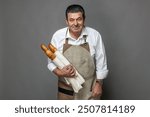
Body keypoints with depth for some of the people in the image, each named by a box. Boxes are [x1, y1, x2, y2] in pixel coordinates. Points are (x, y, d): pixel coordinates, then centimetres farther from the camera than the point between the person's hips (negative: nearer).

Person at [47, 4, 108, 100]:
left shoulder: (94, 35, -11)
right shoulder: (58, 36, -9)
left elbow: (101, 62, -2)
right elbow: (51, 62, 0)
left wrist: (99, 84, -2)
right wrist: (60, 72, -19)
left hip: (89, 88, -1)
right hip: (66, 88, 1)